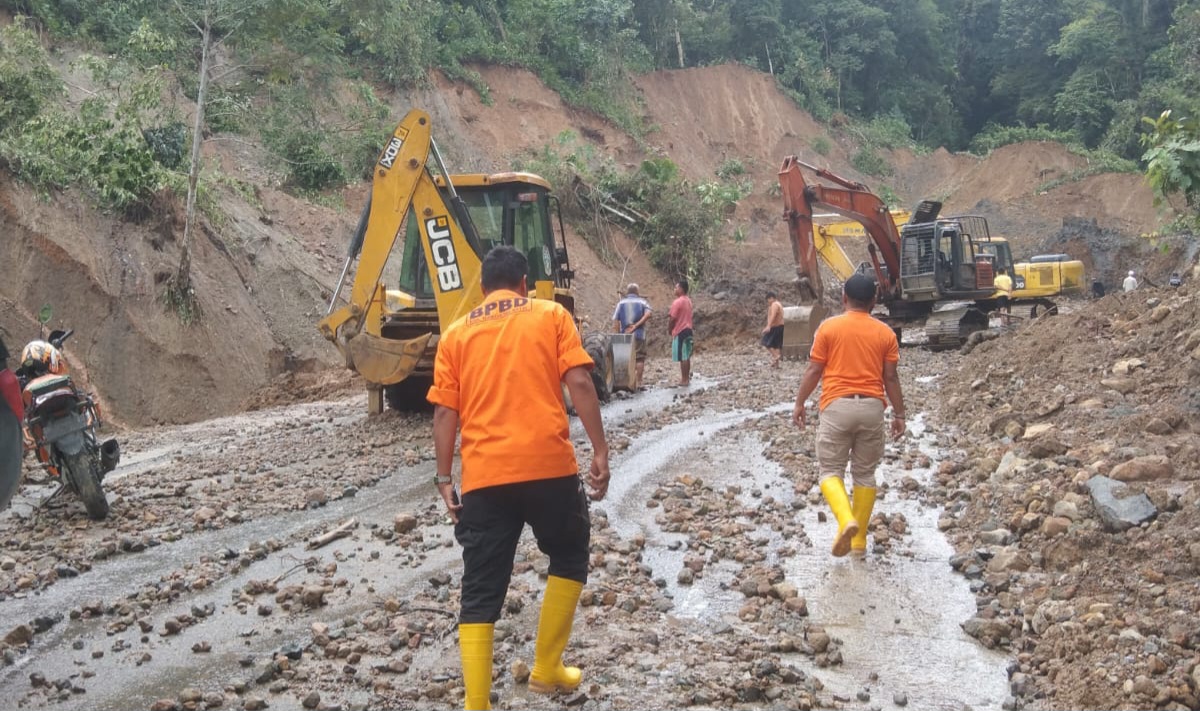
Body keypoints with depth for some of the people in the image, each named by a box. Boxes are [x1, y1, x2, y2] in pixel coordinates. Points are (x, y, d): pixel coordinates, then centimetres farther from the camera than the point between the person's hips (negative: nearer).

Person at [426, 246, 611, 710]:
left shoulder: (456, 334, 13)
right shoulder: (551, 315, 9)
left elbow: (444, 412, 6)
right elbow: (579, 382, -3)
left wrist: (445, 479, 10)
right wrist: (600, 451, -1)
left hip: (483, 477, 1)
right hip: (549, 465, -1)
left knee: (480, 593, 7)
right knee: (569, 558, 24)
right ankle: (546, 668, 27)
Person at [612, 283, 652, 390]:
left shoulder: (621, 303, 10)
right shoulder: (642, 302, 6)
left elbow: (615, 320, 1)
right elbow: (648, 314, -13)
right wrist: (636, 326, -14)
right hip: (639, 334, -2)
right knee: (639, 358, 2)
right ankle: (638, 382, -4)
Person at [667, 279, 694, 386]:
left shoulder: (677, 302, -15)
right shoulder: (688, 300, 12)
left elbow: (672, 318, -15)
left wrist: (669, 329, 0)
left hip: (680, 331, -9)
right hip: (688, 329, 9)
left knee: (682, 357, -6)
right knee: (686, 356, 12)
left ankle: (684, 380, -4)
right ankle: (687, 378, 16)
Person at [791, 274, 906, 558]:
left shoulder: (828, 327, -1)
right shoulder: (885, 332, 4)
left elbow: (813, 370, -1)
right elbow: (891, 378, 4)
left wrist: (799, 403, 8)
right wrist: (899, 414, 11)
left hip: (837, 406, -2)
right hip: (872, 406, 2)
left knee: (830, 470, 5)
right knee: (865, 473, 12)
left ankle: (846, 520, -20)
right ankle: (859, 539, 16)